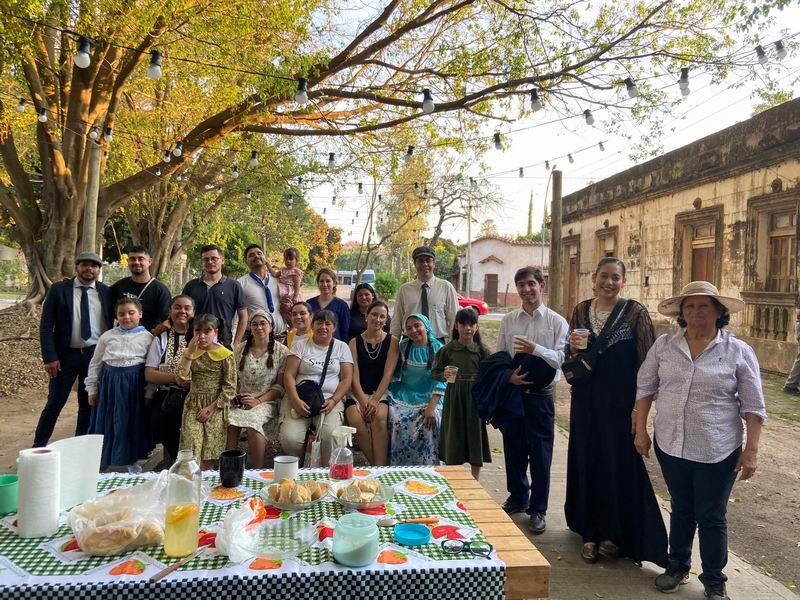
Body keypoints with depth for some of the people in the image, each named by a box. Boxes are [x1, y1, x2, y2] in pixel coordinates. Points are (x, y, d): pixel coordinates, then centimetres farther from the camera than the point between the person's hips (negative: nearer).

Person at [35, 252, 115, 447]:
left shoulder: (106, 292, 3)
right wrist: (50, 357, -12)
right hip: (66, 354, -2)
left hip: (96, 354, 2)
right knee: (55, 403, 2)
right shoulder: (59, 289, -2)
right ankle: (39, 445, 18)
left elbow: (112, 323, 8)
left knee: (89, 402, 11)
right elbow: (46, 326, -5)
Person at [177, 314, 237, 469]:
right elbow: (182, 381, -7)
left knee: (209, 454, 0)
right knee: (191, 450, -11)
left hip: (216, 406, -2)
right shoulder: (190, 352, 6)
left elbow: (230, 388, -7)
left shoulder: (225, 355, -5)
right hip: (193, 406, 2)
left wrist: (211, 408, -12)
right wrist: (189, 354, -12)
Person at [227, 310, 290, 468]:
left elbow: (280, 386, -2)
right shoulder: (240, 350, 12)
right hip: (241, 401, 3)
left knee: (252, 419, -34)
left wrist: (259, 400, -13)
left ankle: (258, 471, -21)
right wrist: (236, 397, -7)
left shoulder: (281, 351, 2)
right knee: (230, 420, -30)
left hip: (266, 401, -2)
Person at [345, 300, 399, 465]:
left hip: (381, 392, -1)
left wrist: (375, 400, -16)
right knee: (356, 421, -30)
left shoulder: (392, 341, 7)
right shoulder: (354, 342, 9)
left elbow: (388, 374, -3)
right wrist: (363, 401, -16)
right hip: (358, 393, 1)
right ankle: (376, 467, -16)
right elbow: (354, 376, 0)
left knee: (379, 417, -33)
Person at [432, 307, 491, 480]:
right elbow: (435, 373, 4)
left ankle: (475, 483, 24)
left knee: (475, 437, 8)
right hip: (454, 399, 0)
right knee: (453, 438, 6)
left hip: (475, 398, 1)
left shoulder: (481, 350, -1)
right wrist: (443, 374, -18)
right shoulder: (448, 349, -1)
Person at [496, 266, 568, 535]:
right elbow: (499, 356, 6)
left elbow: (562, 359, -12)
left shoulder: (556, 321, -3)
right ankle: (518, 497, 36)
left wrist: (536, 349, -25)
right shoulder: (508, 320, 6)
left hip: (540, 395, -3)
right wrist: (508, 375, -12)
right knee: (513, 449, 15)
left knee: (540, 454, 5)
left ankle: (538, 510, 21)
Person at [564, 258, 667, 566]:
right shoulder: (581, 311, 5)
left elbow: (646, 362, -8)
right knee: (588, 462, 10)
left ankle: (617, 534, 25)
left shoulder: (635, 312, -7)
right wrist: (573, 348, -11)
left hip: (621, 401, -4)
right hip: (587, 400, 4)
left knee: (621, 464, 5)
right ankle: (591, 532, 26)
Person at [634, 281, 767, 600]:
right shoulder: (664, 345, -1)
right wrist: (640, 430, 2)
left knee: (711, 517, 9)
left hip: (717, 451, -2)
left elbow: (753, 406, -4)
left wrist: (751, 450, -7)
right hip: (669, 444, 2)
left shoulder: (739, 352, -7)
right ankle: (678, 565, 38)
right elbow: (645, 387, 5)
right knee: (681, 509, 18)